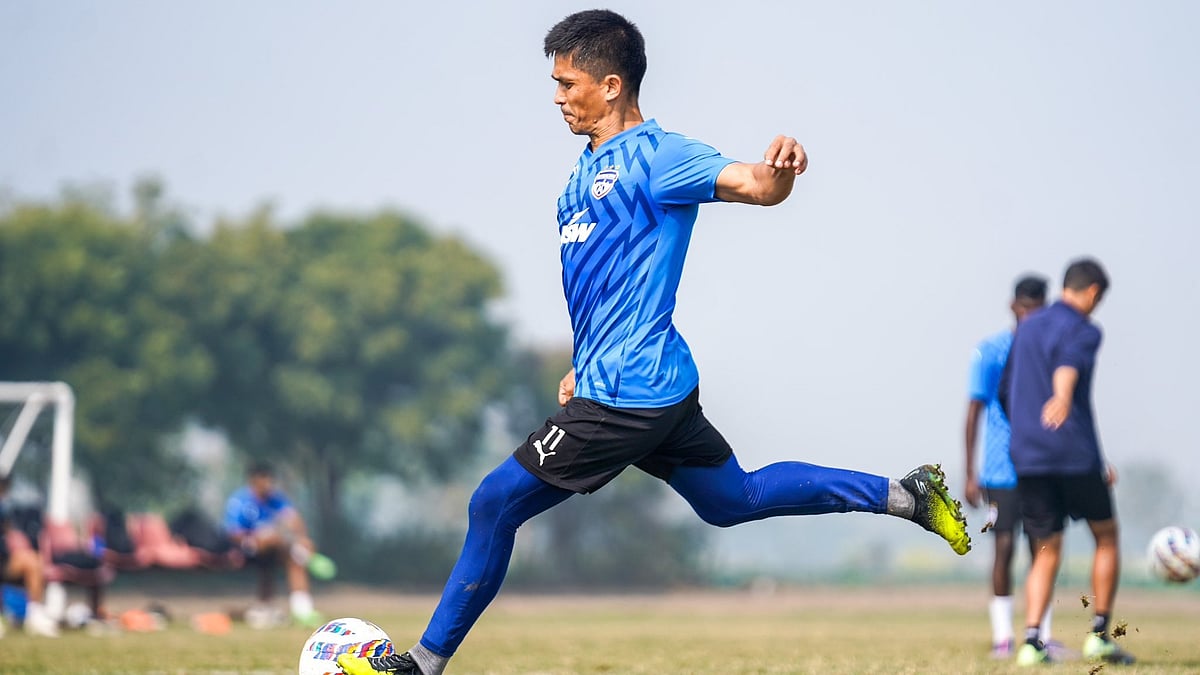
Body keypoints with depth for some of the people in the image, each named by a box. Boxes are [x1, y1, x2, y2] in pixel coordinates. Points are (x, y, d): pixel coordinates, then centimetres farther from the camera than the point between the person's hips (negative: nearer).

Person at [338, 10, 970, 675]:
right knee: (735, 500, 20)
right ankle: (906, 494, 23)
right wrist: (583, 366, 23)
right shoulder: (589, 166, 17)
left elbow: (755, 186, -25)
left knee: (495, 502, -8)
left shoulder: (653, 156, -12)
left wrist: (781, 167, -47)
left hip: (625, 395, -10)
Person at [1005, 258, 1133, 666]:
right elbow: (1069, 365, -28)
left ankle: (1031, 641, -8)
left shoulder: (1026, 329, 17)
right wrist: (1063, 399, -50)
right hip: (1075, 453, -5)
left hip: (1026, 457, 5)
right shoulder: (1084, 330, -4)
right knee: (1106, 538, 14)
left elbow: (1007, 390, 26)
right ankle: (1099, 636, 12)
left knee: (1047, 552, 9)